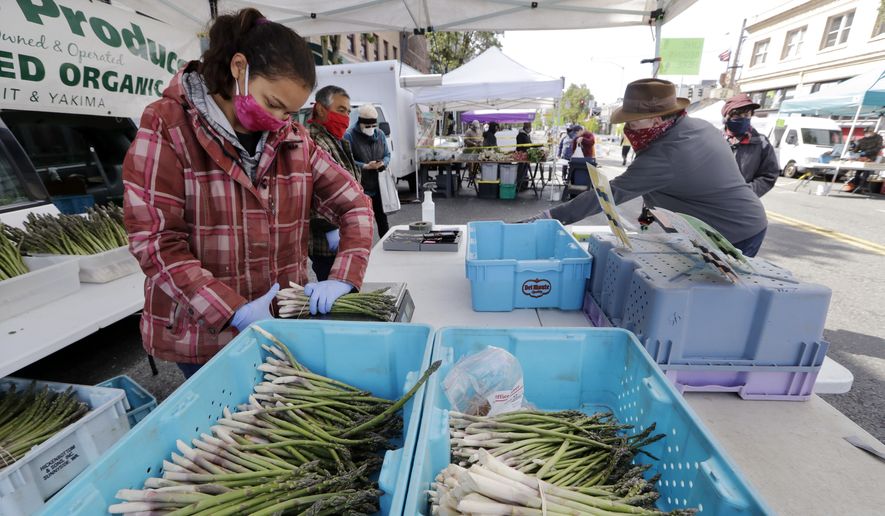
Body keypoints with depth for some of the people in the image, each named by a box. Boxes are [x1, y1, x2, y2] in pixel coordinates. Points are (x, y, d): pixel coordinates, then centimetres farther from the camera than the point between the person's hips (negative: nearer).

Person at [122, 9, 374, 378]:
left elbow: (354, 204, 1)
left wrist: (343, 279, -13)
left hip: (284, 325, 4)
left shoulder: (294, 139, 2)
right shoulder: (168, 126, -9)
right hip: (204, 335, -3)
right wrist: (236, 313, -24)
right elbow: (154, 240, -14)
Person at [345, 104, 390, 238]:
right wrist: (365, 166, -23)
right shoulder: (349, 136, -8)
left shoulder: (380, 134, 10)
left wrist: (383, 163, -10)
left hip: (378, 186, 5)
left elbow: (387, 155, 14)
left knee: (382, 217, 14)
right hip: (359, 187, -5)